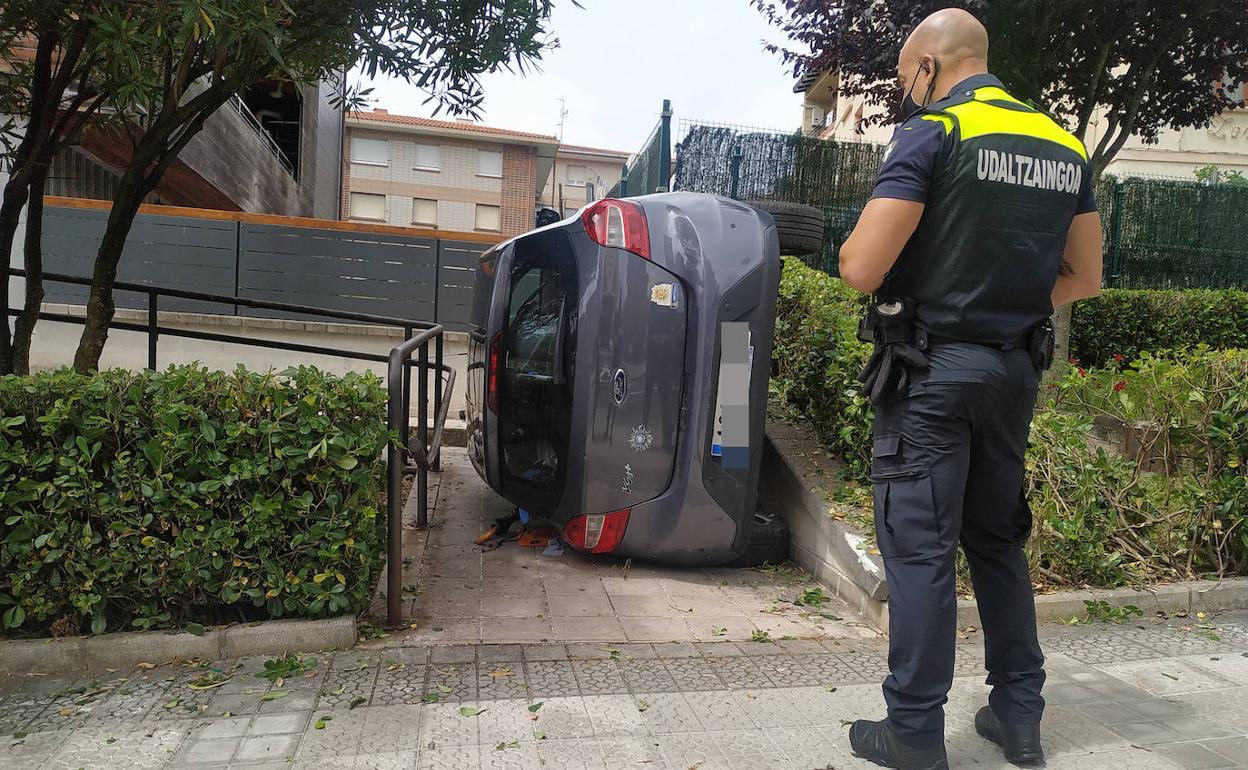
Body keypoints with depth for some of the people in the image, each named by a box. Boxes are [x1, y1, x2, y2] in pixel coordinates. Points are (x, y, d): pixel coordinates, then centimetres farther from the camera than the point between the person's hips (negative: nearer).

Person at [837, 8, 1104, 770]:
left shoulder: (934, 134, -10)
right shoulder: (1065, 146, 11)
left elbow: (861, 270, -16)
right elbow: (1085, 277, 15)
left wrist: (856, 243, 5)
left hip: (933, 368, -7)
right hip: (1016, 370, 7)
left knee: (919, 546, 0)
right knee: (999, 539, 17)